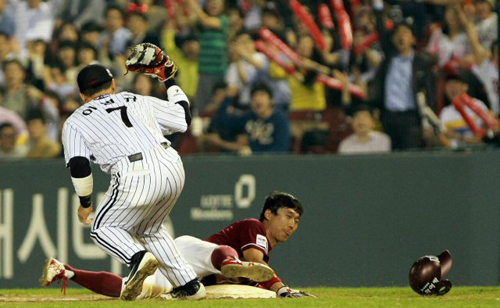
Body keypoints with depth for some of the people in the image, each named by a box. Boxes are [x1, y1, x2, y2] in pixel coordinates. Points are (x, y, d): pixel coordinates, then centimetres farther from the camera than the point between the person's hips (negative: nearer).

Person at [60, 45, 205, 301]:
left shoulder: (75, 122, 15)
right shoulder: (138, 101, 25)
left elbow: (79, 166, 2)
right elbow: (183, 116, 30)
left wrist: (85, 203, 14)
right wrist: (169, 81, 43)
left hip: (135, 178, -5)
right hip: (172, 169, 5)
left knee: (103, 229, 15)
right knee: (149, 228, 27)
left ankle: (138, 258, -15)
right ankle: (189, 285, 18)